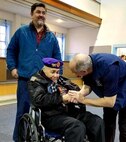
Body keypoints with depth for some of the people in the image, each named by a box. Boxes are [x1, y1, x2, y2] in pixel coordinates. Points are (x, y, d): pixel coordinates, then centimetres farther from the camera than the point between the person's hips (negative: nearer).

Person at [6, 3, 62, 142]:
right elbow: (11, 50, 11)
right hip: (25, 79, -2)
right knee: (22, 111, 7)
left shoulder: (51, 37, 9)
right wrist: (12, 67, 0)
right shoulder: (21, 32, 5)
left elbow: (57, 58, 11)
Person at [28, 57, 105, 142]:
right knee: (78, 127, -32)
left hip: (70, 111, 7)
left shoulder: (60, 79, 21)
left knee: (97, 121, -12)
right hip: (52, 116, -6)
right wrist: (61, 98, -16)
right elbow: (38, 100, -16)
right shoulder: (36, 80, 2)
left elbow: (76, 89, 24)